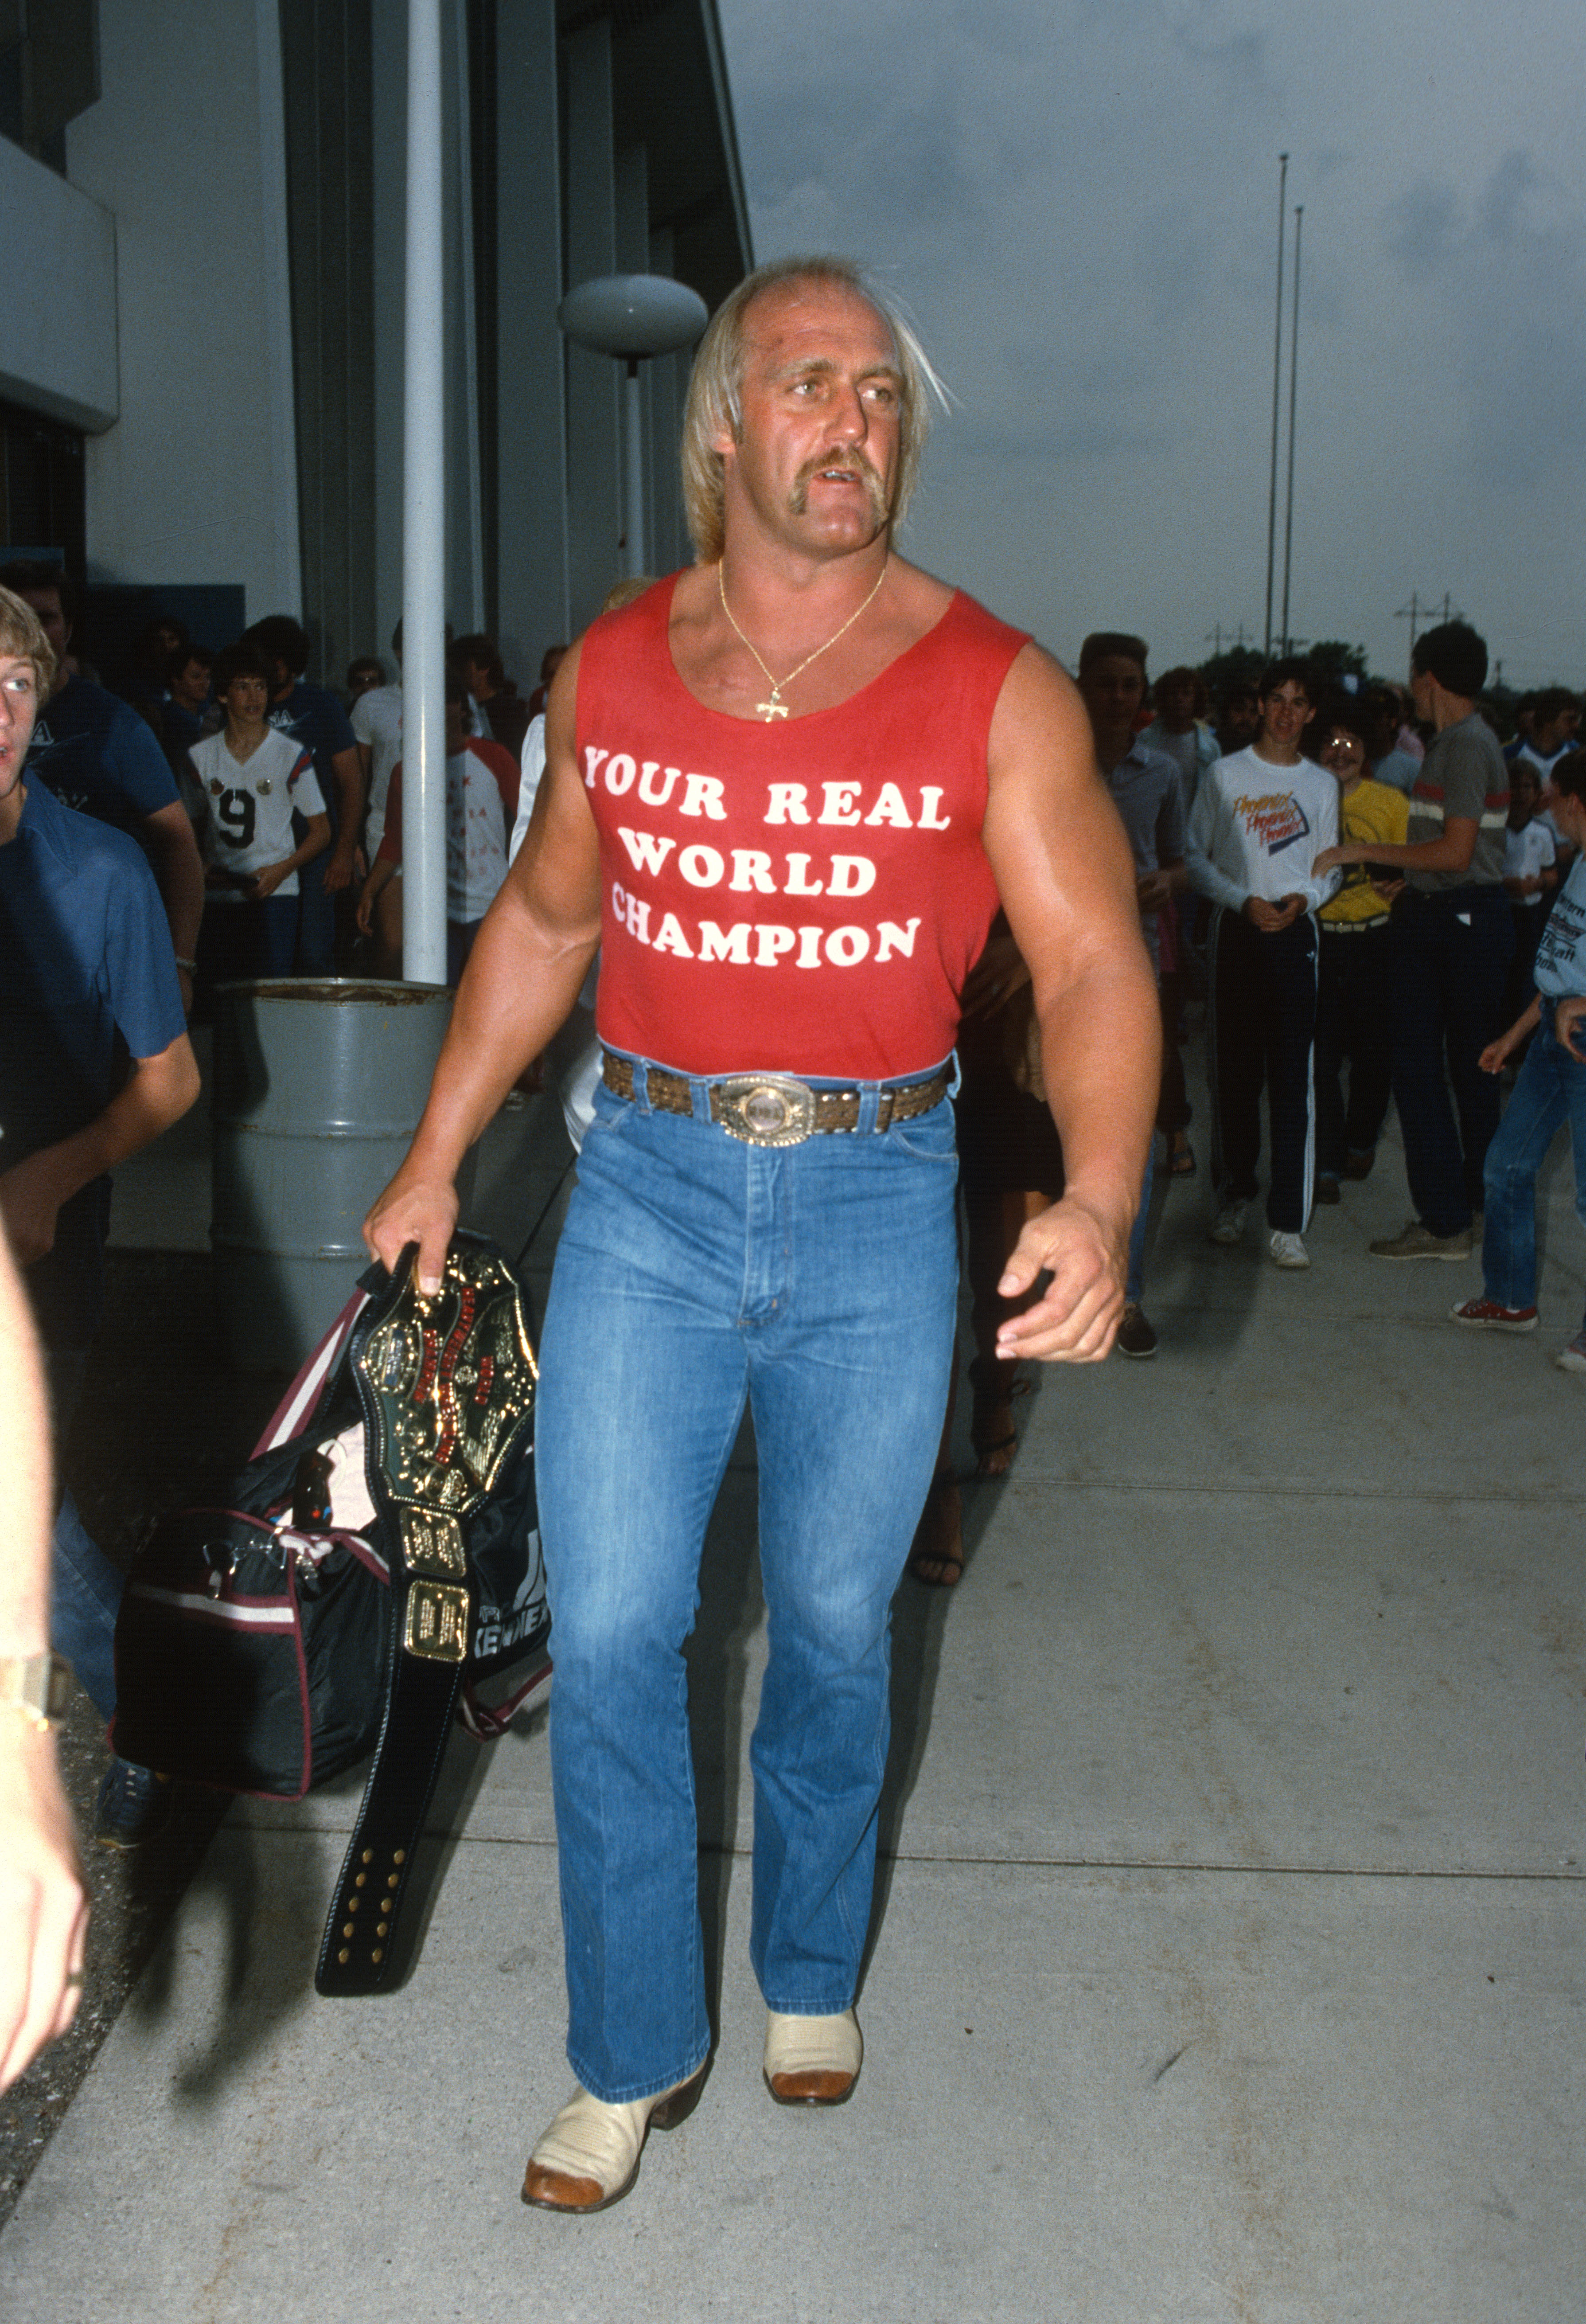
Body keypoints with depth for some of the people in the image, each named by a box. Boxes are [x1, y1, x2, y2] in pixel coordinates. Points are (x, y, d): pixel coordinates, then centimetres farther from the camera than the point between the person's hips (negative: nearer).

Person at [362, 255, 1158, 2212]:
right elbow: (544, 920, 14)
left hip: (878, 1204, -1)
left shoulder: (995, 692, -6)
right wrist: (435, 1159, 12)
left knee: (833, 1630, 13)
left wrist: (1099, 1200, -30)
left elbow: (1094, 963, -12)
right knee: (608, 1634, 0)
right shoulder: (611, 670, 2)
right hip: (647, 1188, 2)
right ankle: (633, 2052, 21)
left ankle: (810, 1971, 40)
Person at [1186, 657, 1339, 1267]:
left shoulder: (1321, 785, 13)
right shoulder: (1226, 775, 5)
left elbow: (1328, 867, 15)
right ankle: (1234, 1194, 21)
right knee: (1234, 1072, 4)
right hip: (1236, 930, -1)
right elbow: (1195, 857, 2)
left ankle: (1287, 1222, -5)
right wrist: (1244, 901, -11)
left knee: (1293, 1078, -5)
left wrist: (1305, 898, -7)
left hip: (1295, 932, 1)